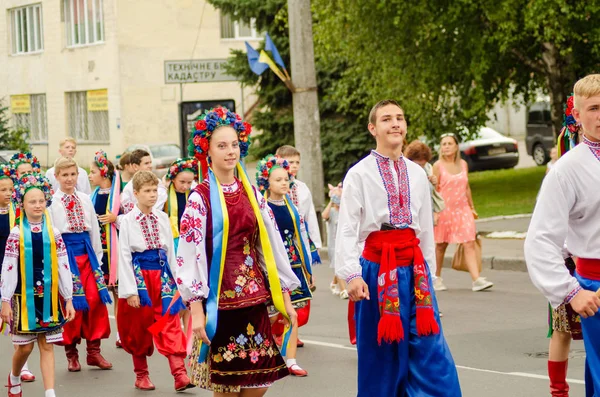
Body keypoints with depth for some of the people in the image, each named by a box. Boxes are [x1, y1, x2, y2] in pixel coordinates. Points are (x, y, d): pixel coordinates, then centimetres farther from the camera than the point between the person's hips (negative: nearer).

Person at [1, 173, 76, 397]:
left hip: (49, 297, 2)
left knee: (46, 345, 1)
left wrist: (68, 299, 3)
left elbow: (63, 267, 5)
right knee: (25, 346, 6)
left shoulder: (53, 234, 3)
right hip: (24, 297, -2)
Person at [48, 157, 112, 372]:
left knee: (96, 301, -1)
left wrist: (98, 257, 12)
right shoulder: (52, 202, -2)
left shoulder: (85, 199, 10)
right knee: (71, 303, -1)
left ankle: (94, 350, 9)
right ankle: (71, 353, 11)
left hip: (87, 253, 4)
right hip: (65, 253, -4)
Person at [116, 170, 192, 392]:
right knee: (140, 327, 8)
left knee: (170, 324, -6)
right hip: (140, 276, -2)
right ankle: (141, 375, 21)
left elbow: (170, 251, 10)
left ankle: (180, 374, -12)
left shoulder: (163, 218, 5)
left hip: (162, 275, 2)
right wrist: (130, 291, -12)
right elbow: (124, 257, -8)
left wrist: (175, 280, 8)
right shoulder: (128, 221, -6)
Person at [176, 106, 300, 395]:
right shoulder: (200, 198, -5)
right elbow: (190, 255, -10)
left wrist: (285, 298, 9)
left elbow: (271, 246, 11)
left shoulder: (252, 195, 10)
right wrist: (196, 310, -16)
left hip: (254, 299, 5)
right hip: (220, 299, -5)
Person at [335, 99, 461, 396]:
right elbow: (347, 229, -10)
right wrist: (352, 275, -21)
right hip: (378, 268, -4)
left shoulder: (417, 173, 12)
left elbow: (426, 226, 16)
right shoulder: (359, 174, -3)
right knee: (383, 353, 4)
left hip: (414, 268, 4)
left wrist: (428, 270, 14)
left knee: (430, 351, 0)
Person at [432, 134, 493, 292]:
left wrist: (472, 207, 17)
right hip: (445, 210, -3)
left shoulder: (463, 164, 8)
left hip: (462, 209, 3)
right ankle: (437, 278, 24)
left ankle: (476, 279, -14)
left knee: (470, 244, -7)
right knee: (441, 245, 9)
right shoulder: (438, 166, -5)